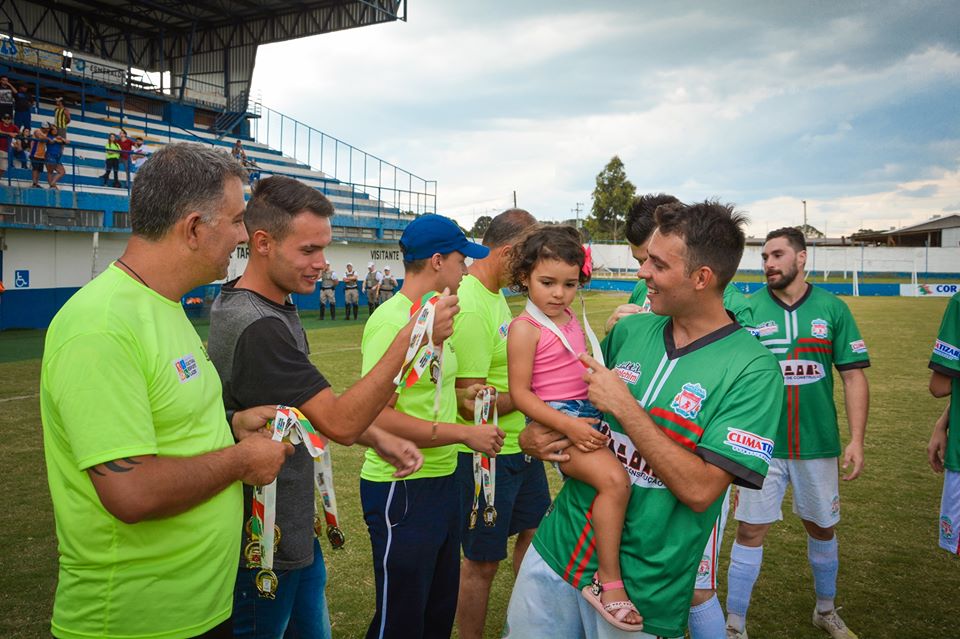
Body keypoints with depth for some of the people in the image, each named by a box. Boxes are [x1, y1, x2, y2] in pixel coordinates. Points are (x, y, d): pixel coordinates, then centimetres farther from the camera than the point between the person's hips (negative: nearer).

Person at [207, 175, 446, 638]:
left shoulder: (275, 307, 5)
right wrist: (412, 337, -28)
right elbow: (341, 424, -28)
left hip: (296, 531, 9)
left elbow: (314, 405, 12)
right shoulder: (257, 327, -28)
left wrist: (378, 438, 1)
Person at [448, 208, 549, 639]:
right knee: (482, 562, 8)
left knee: (535, 530, 25)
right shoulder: (470, 308, -26)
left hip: (518, 442, 10)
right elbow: (472, 403, -26)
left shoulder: (494, 292, 5)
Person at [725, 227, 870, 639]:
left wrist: (857, 440, -6)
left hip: (817, 443, 2)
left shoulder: (833, 309, -1)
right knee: (750, 530, 2)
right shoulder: (748, 310, -4)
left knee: (822, 528, 17)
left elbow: (853, 376, -1)